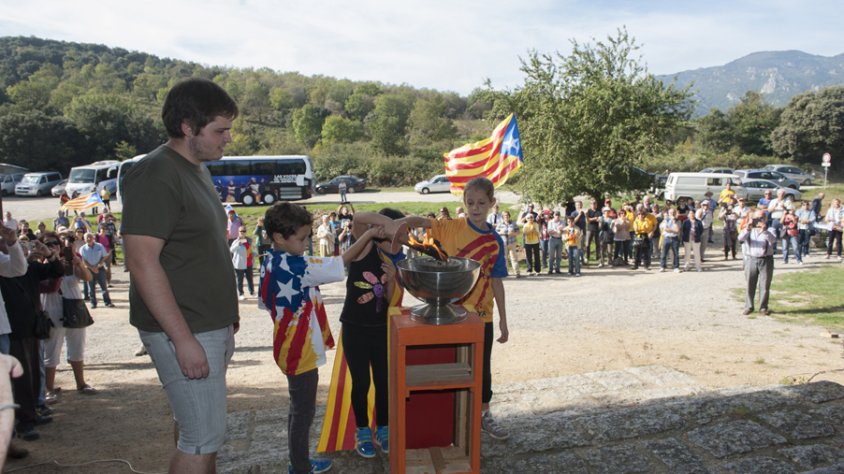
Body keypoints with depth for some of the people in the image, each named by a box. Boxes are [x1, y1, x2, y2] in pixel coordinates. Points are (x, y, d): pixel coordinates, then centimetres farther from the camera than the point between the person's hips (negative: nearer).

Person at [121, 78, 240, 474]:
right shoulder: (156, 175, -17)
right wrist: (183, 338, -23)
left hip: (212, 326, 9)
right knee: (204, 435, -2)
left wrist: (226, 320, 19)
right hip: (184, 331, -9)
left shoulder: (197, 169, 13)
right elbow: (141, 261, -22)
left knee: (197, 426, 18)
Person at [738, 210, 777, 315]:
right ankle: (748, 306, 15)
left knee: (764, 286, 3)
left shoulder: (769, 230, 4)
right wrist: (747, 228, -29)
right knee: (750, 285, 6)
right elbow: (740, 238, -12)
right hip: (752, 259, 1)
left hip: (766, 260, -1)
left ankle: (763, 308, 12)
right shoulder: (749, 230, 7)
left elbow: (773, 240, -18)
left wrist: (765, 230, -34)